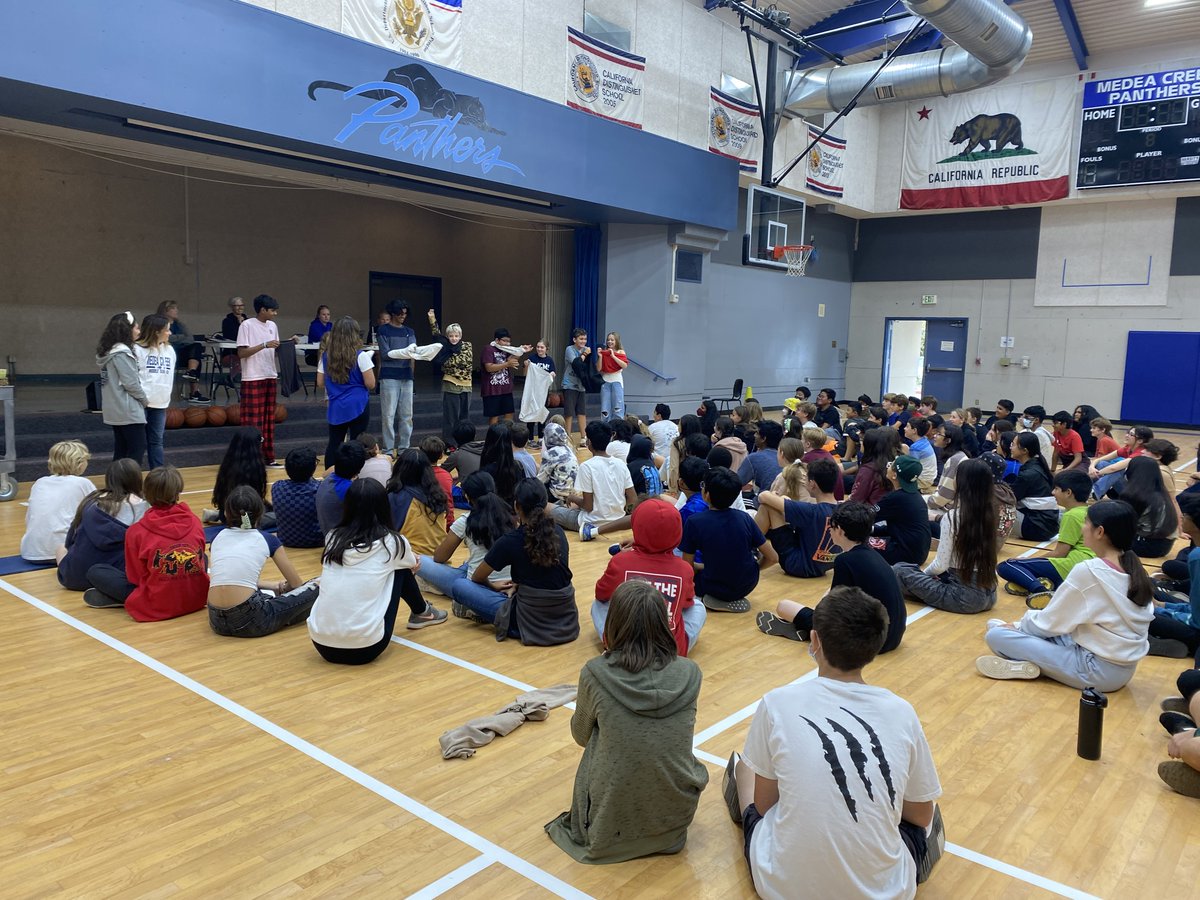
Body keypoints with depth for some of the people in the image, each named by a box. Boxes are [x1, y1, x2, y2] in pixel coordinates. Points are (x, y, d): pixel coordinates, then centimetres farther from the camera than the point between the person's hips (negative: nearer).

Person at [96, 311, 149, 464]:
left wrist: (141, 399, 11)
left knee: (121, 449, 12)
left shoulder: (109, 351, 13)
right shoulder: (122, 353, -16)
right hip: (128, 410, -9)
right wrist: (145, 399, -3)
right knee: (138, 447, -6)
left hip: (115, 410, 9)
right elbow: (131, 383, -19)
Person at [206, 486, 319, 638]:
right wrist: (282, 588, 39)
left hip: (217, 621, 6)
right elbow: (297, 584, 16)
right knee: (315, 588, 8)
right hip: (248, 622, -6)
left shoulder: (218, 538, 15)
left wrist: (274, 586, 34)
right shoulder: (267, 540, 6)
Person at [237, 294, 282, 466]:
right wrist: (264, 345, -19)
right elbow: (241, 353, -13)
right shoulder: (247, 325, -8)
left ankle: (268, 457, 15)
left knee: (269, 419, 9)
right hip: (253, 379, -7)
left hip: (270, 377, 7)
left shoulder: (272, 326, 12)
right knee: (253, 420, -5)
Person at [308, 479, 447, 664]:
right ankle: (422, 613, 38)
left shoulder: (332, 538, 7)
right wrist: (413, 561, 48)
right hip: (365, 648, -4)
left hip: (322, 645, 4)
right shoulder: (392, 542, -1)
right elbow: (414, 565, 24)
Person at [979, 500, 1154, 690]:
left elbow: (1051, 621, -11)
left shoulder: (1089, 571, -22)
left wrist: (1020, 626, 9)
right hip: (1123, 669, 9)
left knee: (995, 635, -11)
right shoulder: (1134, 569, 1)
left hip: (1097, 670, -9)